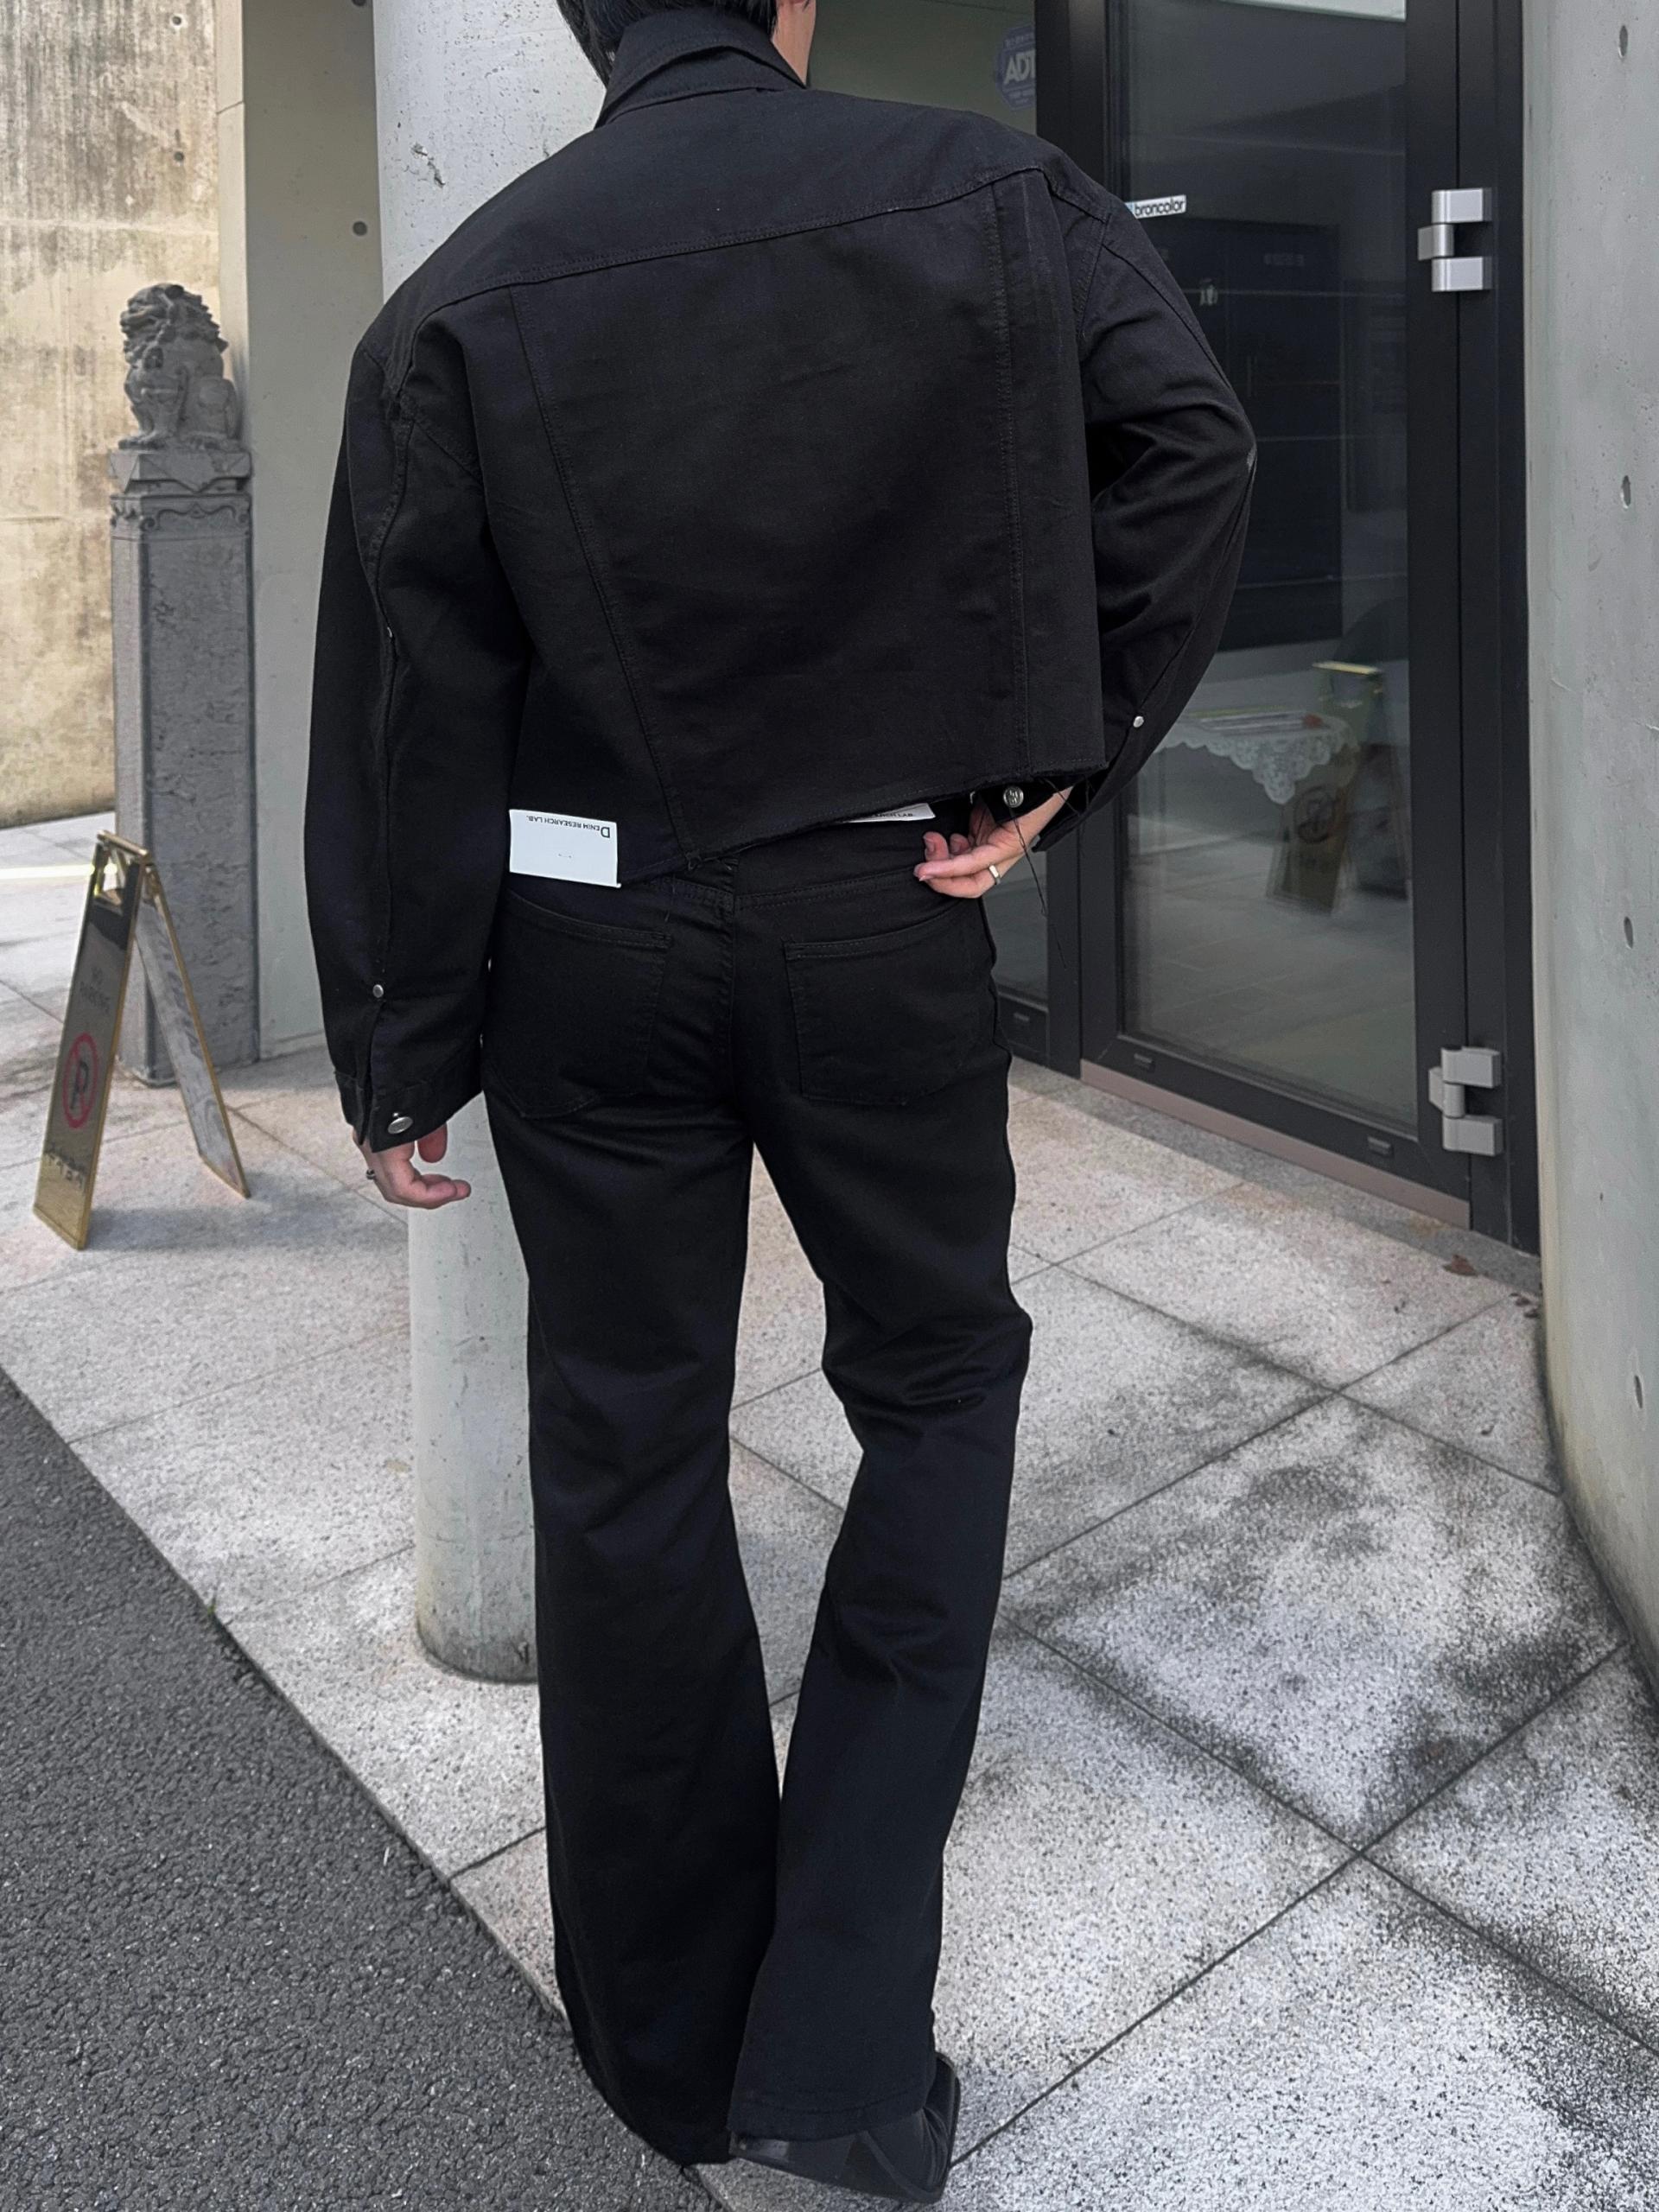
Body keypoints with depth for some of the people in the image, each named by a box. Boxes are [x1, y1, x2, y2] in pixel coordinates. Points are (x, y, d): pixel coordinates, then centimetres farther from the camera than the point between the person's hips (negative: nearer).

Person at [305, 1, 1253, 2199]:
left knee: (623, 1454, 11)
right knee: (938, 1378, 16)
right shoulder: (983, 193, 0)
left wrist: (406, 1063, 3)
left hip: (585, 944, 1)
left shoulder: (462, 300, 0)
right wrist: (1060, 759, -4)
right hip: (882, 919, 0)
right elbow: (1191, 435, -11)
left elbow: (410, 720, -2)